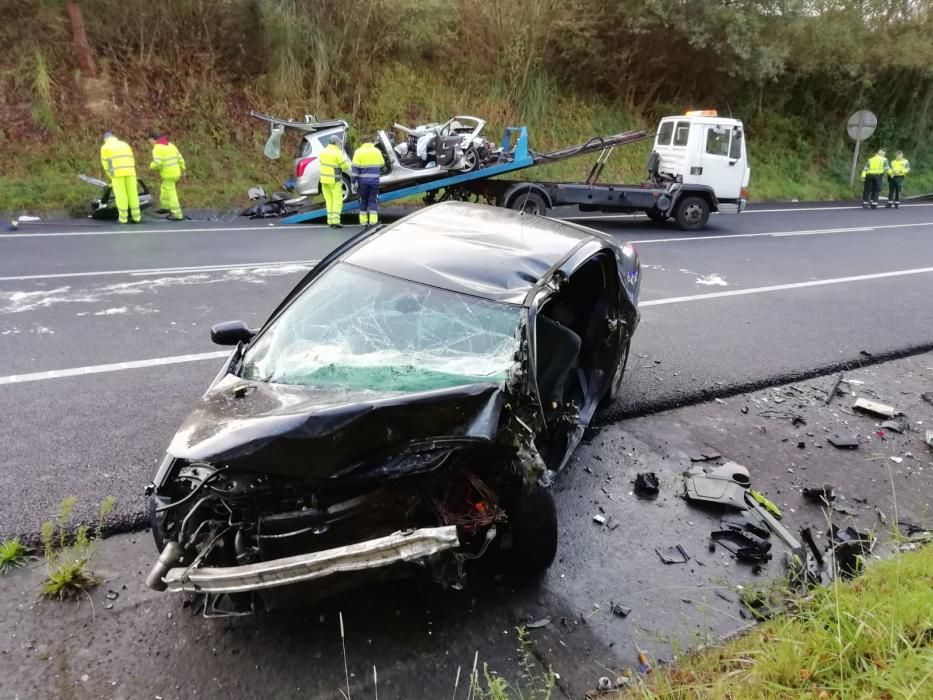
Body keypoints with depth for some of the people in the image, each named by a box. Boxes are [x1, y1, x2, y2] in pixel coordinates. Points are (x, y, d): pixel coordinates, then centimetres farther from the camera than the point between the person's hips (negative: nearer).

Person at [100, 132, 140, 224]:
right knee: (132, 193, 6)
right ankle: (136, 216, 7)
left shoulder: (105, 147, 10)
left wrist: (111, 177, 14)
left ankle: (123, 217, 3)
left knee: (120, 195, 1)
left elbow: (106, 164, 6)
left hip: (117, 173, -3)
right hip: (130, 172, 3)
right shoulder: (125, 144, 21)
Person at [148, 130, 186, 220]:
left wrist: (151, 166, 0)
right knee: (164, 189, 25)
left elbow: (157, 164, -22)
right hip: (176, 173, 8)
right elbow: (180, 158, 9)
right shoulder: (170, 145, 9)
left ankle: (178, 215, 2)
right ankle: (165, 208, 36)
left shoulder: (157, 149, -14)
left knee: (171, 195, 0)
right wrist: (183, 170, 18)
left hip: (168, 175, -8)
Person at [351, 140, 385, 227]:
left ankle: (363, 221, 12)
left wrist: (354, 181, -7)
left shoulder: (358, 151, 0)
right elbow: (382, 164, 16)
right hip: (374, 180, 1)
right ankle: (373, 221, -4)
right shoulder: (377, 151, 6)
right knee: (373, 200, 4)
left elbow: (355, 168, -8)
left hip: (363, 181, -1)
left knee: (363, 200, 11)